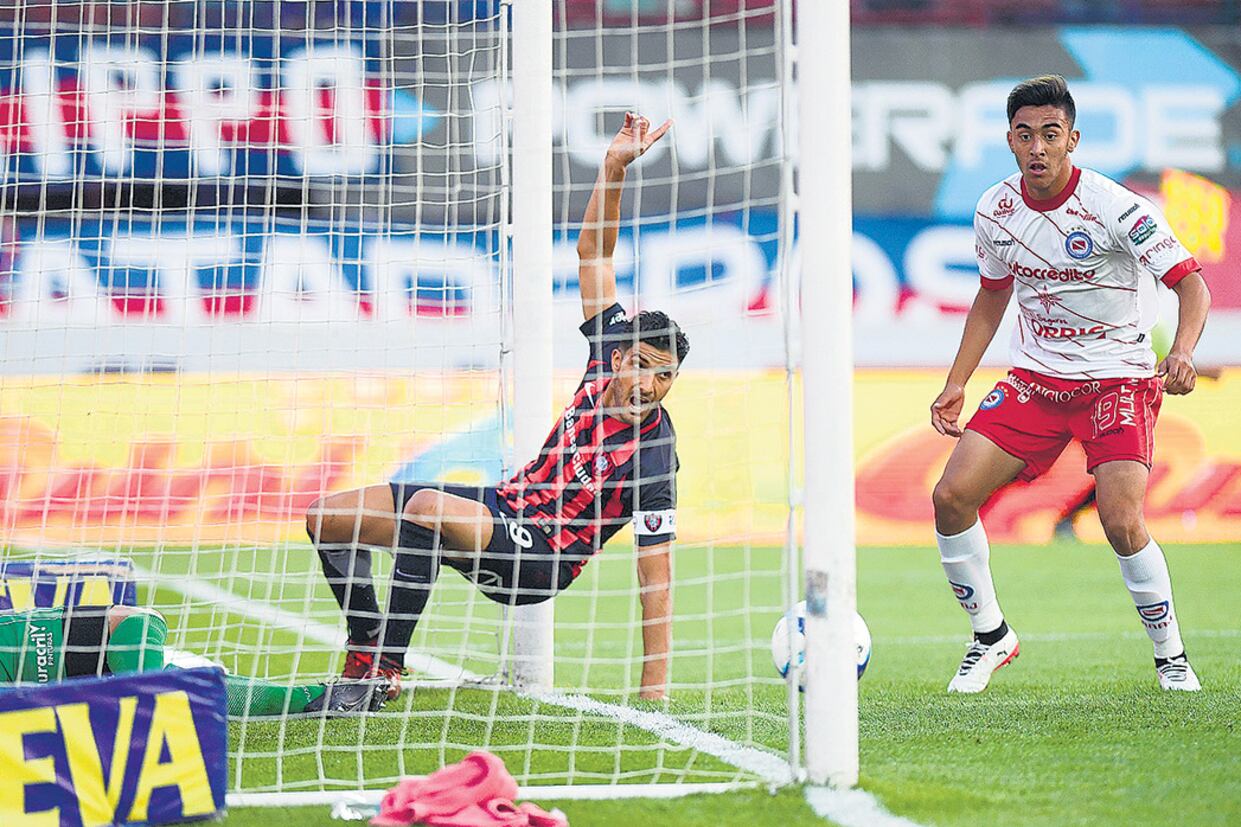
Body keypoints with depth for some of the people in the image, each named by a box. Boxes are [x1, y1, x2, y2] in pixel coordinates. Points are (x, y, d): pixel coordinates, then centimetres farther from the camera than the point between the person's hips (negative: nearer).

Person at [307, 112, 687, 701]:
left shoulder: (650, 456, -21)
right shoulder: (611, 354, -4)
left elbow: (655, 580, -20)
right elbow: (592, 251, 5)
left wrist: (654, 691, -22)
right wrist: (615, 166, -8)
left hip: (536, 559, -8)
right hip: (505, 503, 8)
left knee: (426, 506, -38)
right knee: (327, 518, 6)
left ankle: (385, 669, -28)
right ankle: (365, 649, 24)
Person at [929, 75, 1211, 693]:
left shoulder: (1113, 207, -18)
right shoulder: (996, 211, -1)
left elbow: (1190, 281, -20)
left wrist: (1182, 352, -38)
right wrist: (955, 383, 12)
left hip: (1118, 381, -5)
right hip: (1034, 380, 5)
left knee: (1121, 522, -23)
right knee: (951, 494, -10)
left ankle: (1171, 656, -1)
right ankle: (990, 637, 10)